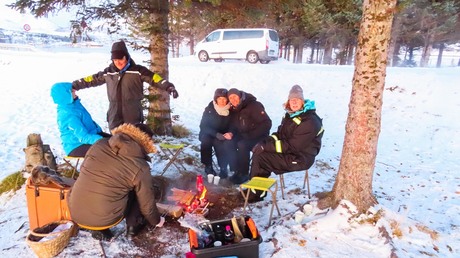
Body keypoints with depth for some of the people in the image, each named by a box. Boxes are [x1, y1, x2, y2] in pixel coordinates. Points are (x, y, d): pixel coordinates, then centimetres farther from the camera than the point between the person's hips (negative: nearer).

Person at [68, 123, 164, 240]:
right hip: (104, 219, -4)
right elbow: (147, 203, -1)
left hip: (74, 212, 4)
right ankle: (133, 226, 21)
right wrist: (157, 221, 19)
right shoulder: (140, 167, -12)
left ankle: (99, 230, 18)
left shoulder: (99, 144, -1)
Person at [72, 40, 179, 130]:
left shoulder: (137, 70, -3)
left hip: (133, 116, -3)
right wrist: (74, 85, 26)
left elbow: (154, 78, -12)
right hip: (115, 116, 4)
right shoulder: (108, 72, 9)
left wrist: (169, 87, -26)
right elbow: (92, 79, 21)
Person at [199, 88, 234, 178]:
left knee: (228, 144, -32)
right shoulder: (209, 109, -9)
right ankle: (208, 166, -13)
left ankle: (224, 168, -13)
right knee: (206, 140, -32)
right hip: (209, 134, 0)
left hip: (225, 136, 0)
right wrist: (216, 134, -25)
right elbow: (203, 126, -10)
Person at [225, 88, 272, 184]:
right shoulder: (234, 109, 5)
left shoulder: (254, 106, -17)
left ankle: (243, 173, -15)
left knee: (242, 145, -31)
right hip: (243, 137, 7)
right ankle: (237, 170, -6)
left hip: (258, 138, -7)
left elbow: (267, 124, -20)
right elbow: (234, 126, 12)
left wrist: (250, 135, -23)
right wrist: (231, 133, -13)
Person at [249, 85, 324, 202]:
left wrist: (266, 147, -24)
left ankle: (257, 193, -1)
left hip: (299, 159, -9)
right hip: (288, 151, 9)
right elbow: (279, 134, 13)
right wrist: (265, 142, -8)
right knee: (258, 150, -3)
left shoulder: (310, 121, -22)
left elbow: (292, 146, -25)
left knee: (260, 157, -19)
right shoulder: (291, 115, 8)